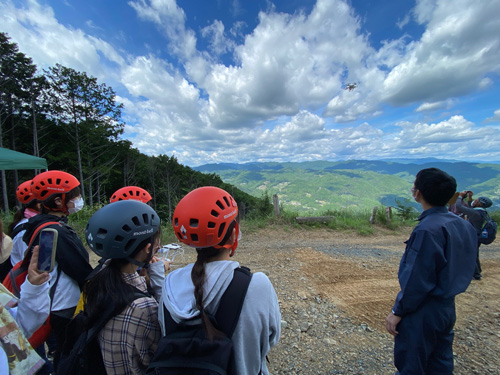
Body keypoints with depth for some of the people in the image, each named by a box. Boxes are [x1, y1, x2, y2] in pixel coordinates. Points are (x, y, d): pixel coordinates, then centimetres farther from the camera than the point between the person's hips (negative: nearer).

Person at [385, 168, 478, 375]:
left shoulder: (427, 230, -27)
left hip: (423, 313, -8)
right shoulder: (463, 224, 0)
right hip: (448, 309, 8)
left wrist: (398, 311, -12)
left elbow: (417, 281, -23)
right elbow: (458, 269, 9)